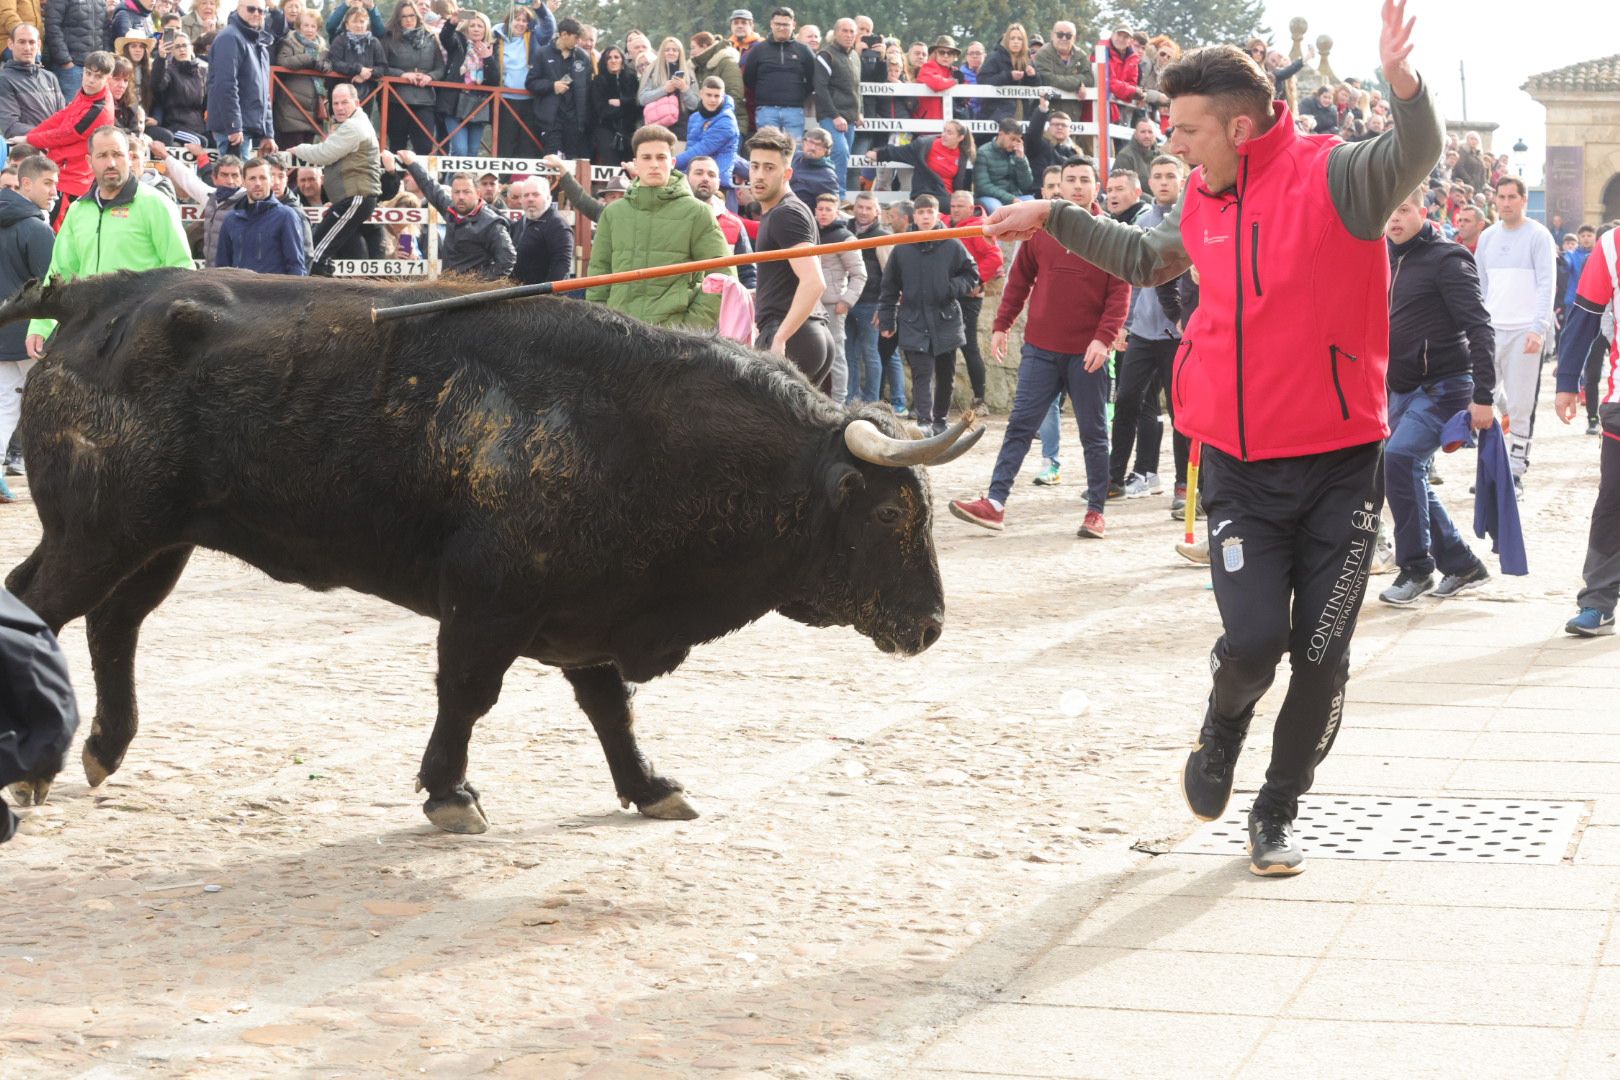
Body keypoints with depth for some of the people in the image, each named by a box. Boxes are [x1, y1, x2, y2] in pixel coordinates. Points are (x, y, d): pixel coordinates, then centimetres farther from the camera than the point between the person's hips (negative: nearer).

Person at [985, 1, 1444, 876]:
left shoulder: (1331, 175, -12)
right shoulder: (1205, 204, 7)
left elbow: (1414, 155, -33)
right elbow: (1144, 257, 29)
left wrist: (1402, 80, -52)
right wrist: (1054, 220, 23)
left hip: (1340, 466, -3)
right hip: (1240, 468, 3)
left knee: (1321, 658, 4)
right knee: (1253, 640, -10)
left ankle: (1278, 812, 24)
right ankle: (1224, 723, 24)